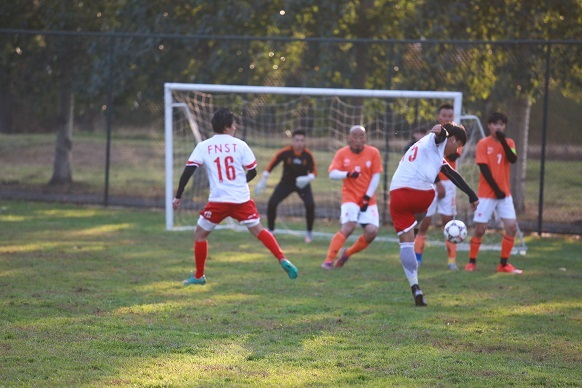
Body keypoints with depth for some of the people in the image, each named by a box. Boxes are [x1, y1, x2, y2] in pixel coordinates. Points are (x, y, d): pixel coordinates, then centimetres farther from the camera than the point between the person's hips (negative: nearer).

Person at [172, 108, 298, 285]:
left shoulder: (203, 147, 0)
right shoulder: (240, 145, 2)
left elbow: (187, 171, -4)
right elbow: (252, 172, 5)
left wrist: (178, 196, 2)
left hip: (218, 200, -1)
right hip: (242, 199, 1)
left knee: (200, 234, 14)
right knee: (258, 230, 12)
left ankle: (199, 276, 16)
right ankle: (282, 259, -3)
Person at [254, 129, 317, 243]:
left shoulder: (308, 154, -14)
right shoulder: (285, 152, -17)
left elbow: (313, 171, -9)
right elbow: (271, 165, -11)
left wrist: (307, 178, -31)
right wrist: (263, 181, -10)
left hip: (302, 183, 0)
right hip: (286, 182, 0)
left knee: (310, 205, -21)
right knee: (272, 203, -14)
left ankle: (309, 233, -1)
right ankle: (271, 231, 7)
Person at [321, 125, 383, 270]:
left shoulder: (373, 153, -2)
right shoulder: (342, 153, -3)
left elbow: (376, 177, -2)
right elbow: (332, 174, -12)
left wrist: (367, 197, -8)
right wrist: (348, 174, -31)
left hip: (368, 199, 2)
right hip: (350, 197, -2)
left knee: (372, 231, -13)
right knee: (348, 227, -23)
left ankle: (347, 254, 10)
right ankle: (329, 260, -15)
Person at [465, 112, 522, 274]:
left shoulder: (509, 143, 6)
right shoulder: (483, 144, -5)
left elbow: (513, 159, -13)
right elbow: (484, 169, -10)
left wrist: (503, 141, -22)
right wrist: (496, 189, -13)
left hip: (504, 193, 4)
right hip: (487, 194, -4)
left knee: (511, 227, -7)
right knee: (480, 229, -3)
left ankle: (504, 263, 4)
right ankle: (471, 262, 13)